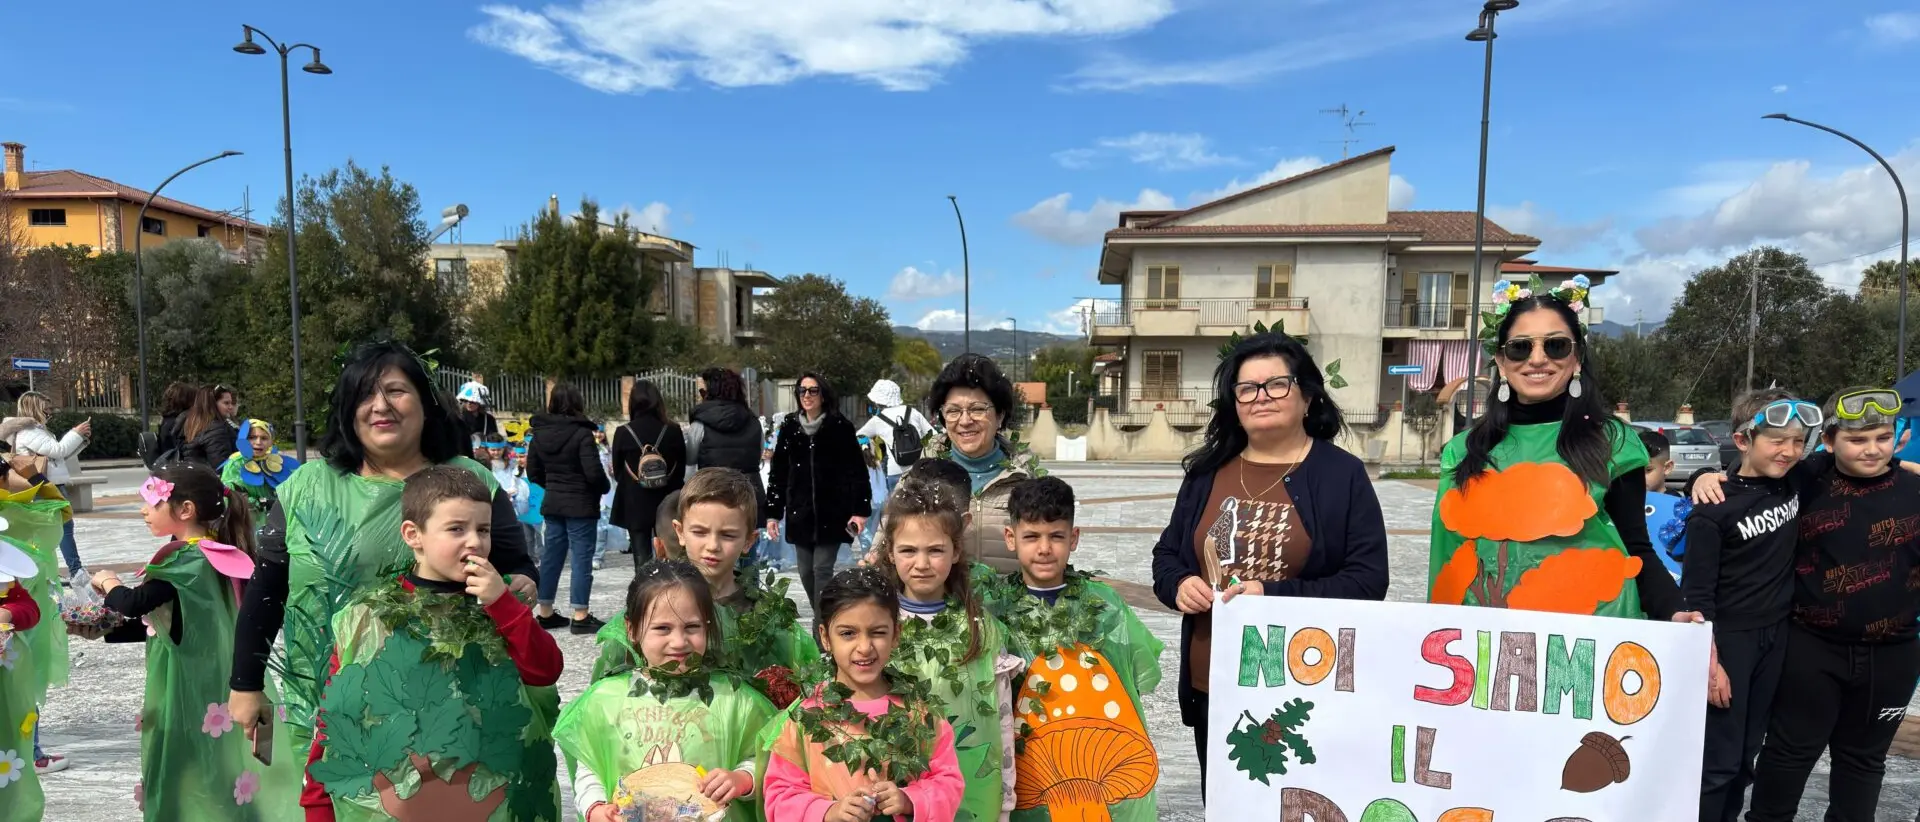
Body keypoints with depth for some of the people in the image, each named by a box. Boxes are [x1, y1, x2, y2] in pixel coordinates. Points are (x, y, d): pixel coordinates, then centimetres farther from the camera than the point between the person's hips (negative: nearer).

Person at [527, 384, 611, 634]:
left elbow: (533, 472, 9)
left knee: (551, 555, 13)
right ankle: (580, 617, 1)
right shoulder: (581, 433, -17)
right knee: (581, 557, -1)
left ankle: (545, 613, 20)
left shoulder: (539, 433, 4)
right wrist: (606, 487, 0)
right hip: (581, 504, -6)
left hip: (552, 504, 7)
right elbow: (594, 473, -20)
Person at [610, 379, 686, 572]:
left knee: (641, 556, 4)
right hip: (667, 502, 1)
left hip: (634, 503, -1)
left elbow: (617, 471, 3)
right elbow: (682, 469, 3)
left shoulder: (623, 433, -8)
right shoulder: (673, 431, -5)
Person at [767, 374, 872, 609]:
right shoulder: (789, 428, 6)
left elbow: (857, 470, -5)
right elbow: (778, 473, 9)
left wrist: (860, 509, -11)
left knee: (822, 569, -7)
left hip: (832, 512, -4)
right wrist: (772, 513, 6)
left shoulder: (840, 427, -4)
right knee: (806, 572, 8)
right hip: (800, 513, 4)